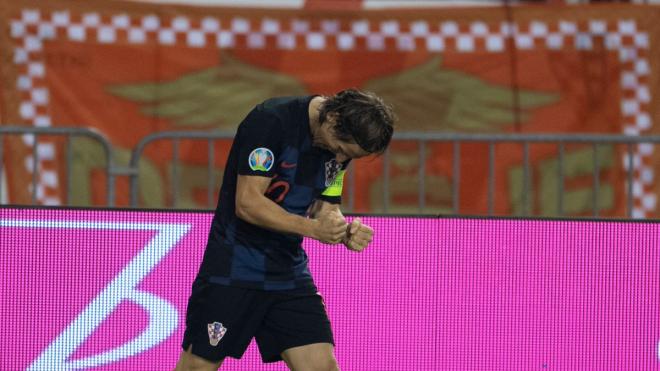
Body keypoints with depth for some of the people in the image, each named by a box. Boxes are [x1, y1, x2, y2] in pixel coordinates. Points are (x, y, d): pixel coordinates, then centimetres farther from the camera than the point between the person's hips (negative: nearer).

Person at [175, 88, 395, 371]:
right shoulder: (271, 121, -19)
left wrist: (346, 233, -12)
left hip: (290, 275, 6)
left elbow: (325, 210, 10)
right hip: (233, 270, -6)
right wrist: (313, 227, -29)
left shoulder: (339, 146, 3)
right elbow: (247, 203, -22)